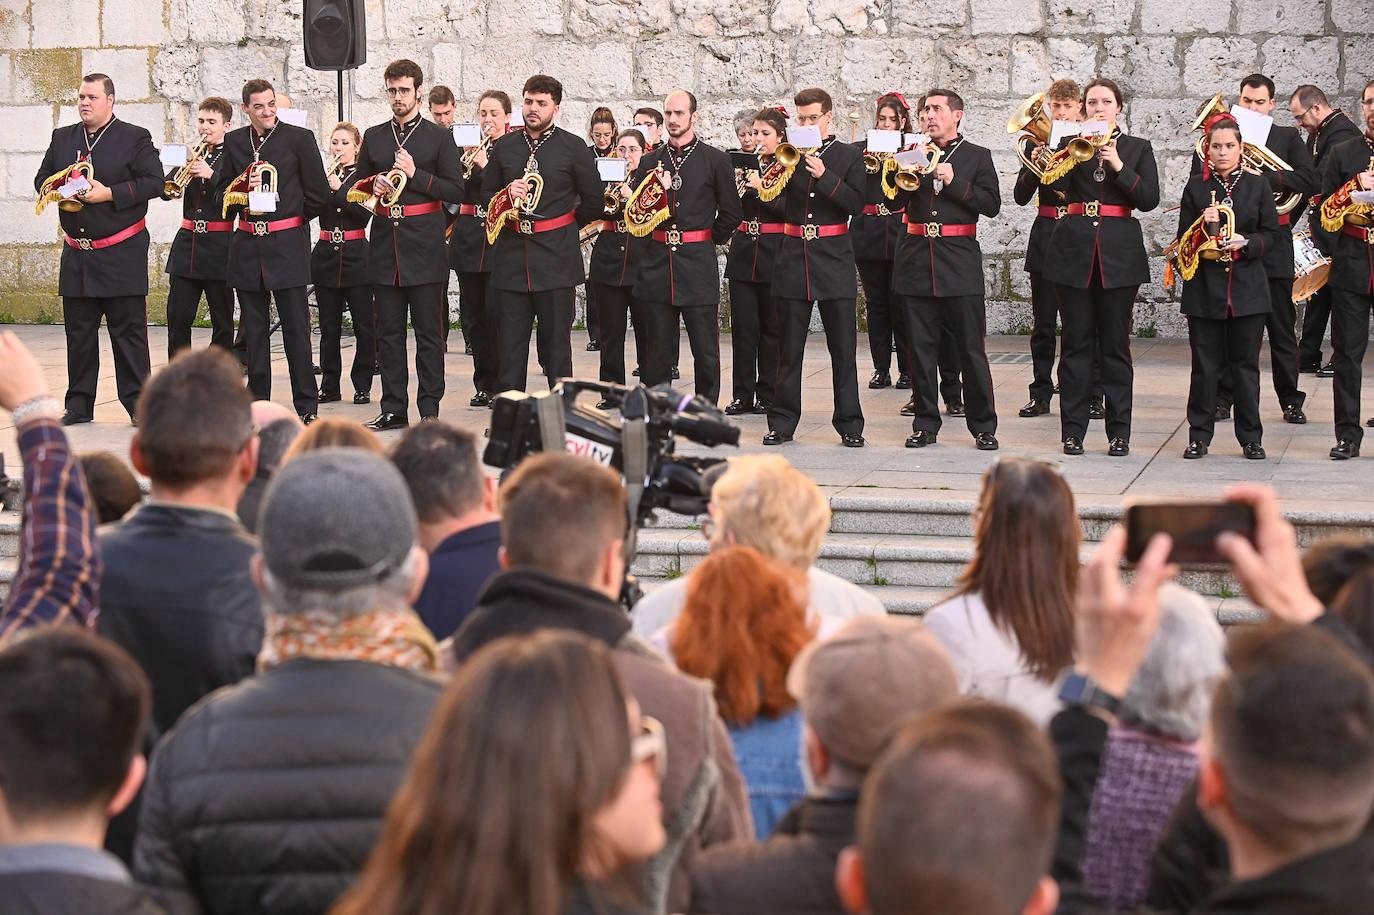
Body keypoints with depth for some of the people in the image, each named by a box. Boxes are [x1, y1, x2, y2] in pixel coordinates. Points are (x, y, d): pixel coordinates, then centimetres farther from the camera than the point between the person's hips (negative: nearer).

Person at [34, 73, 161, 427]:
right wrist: (59, 194, -3)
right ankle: (79, 405, 15)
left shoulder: (135, 138, -2)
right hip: (76, 253, 5)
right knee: (79, 332, 8)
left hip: (122, 253, -5)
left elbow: (154, 182, -9)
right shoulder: (62, 138, 13)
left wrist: (109, 193, -17)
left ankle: (137, 403, 4)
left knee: (128, 330, -2)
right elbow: (42, 179, 19)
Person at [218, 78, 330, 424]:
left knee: (296, 327, -5)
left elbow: (319, 194, 0)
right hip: (247, 245, 4)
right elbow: (221, 188, 15)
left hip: (287, 243, -4)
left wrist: (291, 220, 6)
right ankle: (258, 403, 14)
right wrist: (242, 186, -5)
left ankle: (307, 406, -1)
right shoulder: (234, 141, 10)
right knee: (253, 328, 8)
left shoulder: (299, 138, -1)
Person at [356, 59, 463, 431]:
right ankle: (393, 408, 11)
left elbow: (456, 191, -3)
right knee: (389, 332, 6)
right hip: (385, 245, 4)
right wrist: (373, 186, -3)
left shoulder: (439, 137, 3)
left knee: (429, 332, -1)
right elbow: (355, 187, 19)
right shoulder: (373, 137, 14)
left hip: (425, 247, -4)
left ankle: (429, 409, 3)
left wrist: (415, 174, -13)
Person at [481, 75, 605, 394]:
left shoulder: (573, 148, 1)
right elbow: (486, 195, 16)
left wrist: (564, 226, 11)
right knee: (509, 345, 3)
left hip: (555, 258, -3)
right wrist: (507, 195, -4)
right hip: (510, 257, 3)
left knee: (556, 343, 1)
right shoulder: (503, 147, 11)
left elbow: (594, 202, 7)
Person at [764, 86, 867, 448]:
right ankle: (782, 422, 11)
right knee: (788, 347, 5)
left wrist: (824, 175, -18)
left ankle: (850, 423, 5)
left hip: (834, 259, -2)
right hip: (793, 259, 2)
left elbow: (856, 204, -7)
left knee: (843, 347, -1)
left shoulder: (849, 156, 3)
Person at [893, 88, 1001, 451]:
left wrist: (954, 181, -12)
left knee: (971, 349, -3)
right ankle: (925, 424, 12)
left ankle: (983, 426, 3)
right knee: (921, 348, 4)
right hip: (916, 258, 3)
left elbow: (991, 204, -4)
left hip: (959, 258, -3)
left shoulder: (977, 156, 6)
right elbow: (895, 199, 4)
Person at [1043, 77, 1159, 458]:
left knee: (1115, 343, 1)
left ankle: (1119, 431, 5)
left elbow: (1149, 199, -3)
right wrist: (1069, 154, -21)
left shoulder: (1138, 148, 9)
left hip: (1119, 253, -1)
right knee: (1076, 342, 1)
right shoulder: (1071, 144, 9)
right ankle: (1073, 430, 6)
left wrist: (1118, 165, -13)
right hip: (1074, 250, 1)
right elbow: (1055, 185, -6)